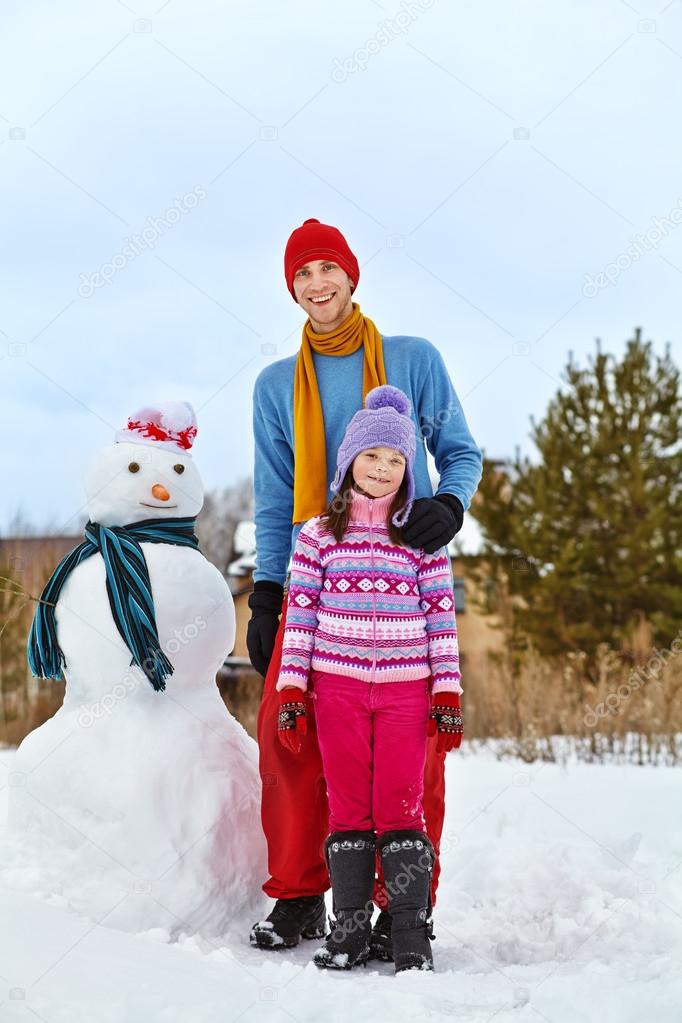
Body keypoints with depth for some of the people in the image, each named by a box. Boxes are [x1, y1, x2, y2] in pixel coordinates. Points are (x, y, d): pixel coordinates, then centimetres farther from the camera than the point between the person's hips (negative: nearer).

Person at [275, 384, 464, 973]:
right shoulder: (318, 536, 6)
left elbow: (441, 618, 4)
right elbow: (299, 615, 5)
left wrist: (448, 695, -1)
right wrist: (290, 693, 0)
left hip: (405, 689, -1)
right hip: (338, 687, 1)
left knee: (400, 808, -3)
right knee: (348, 808, 4)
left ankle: (411, 934, 1)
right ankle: (350, 927, 11)